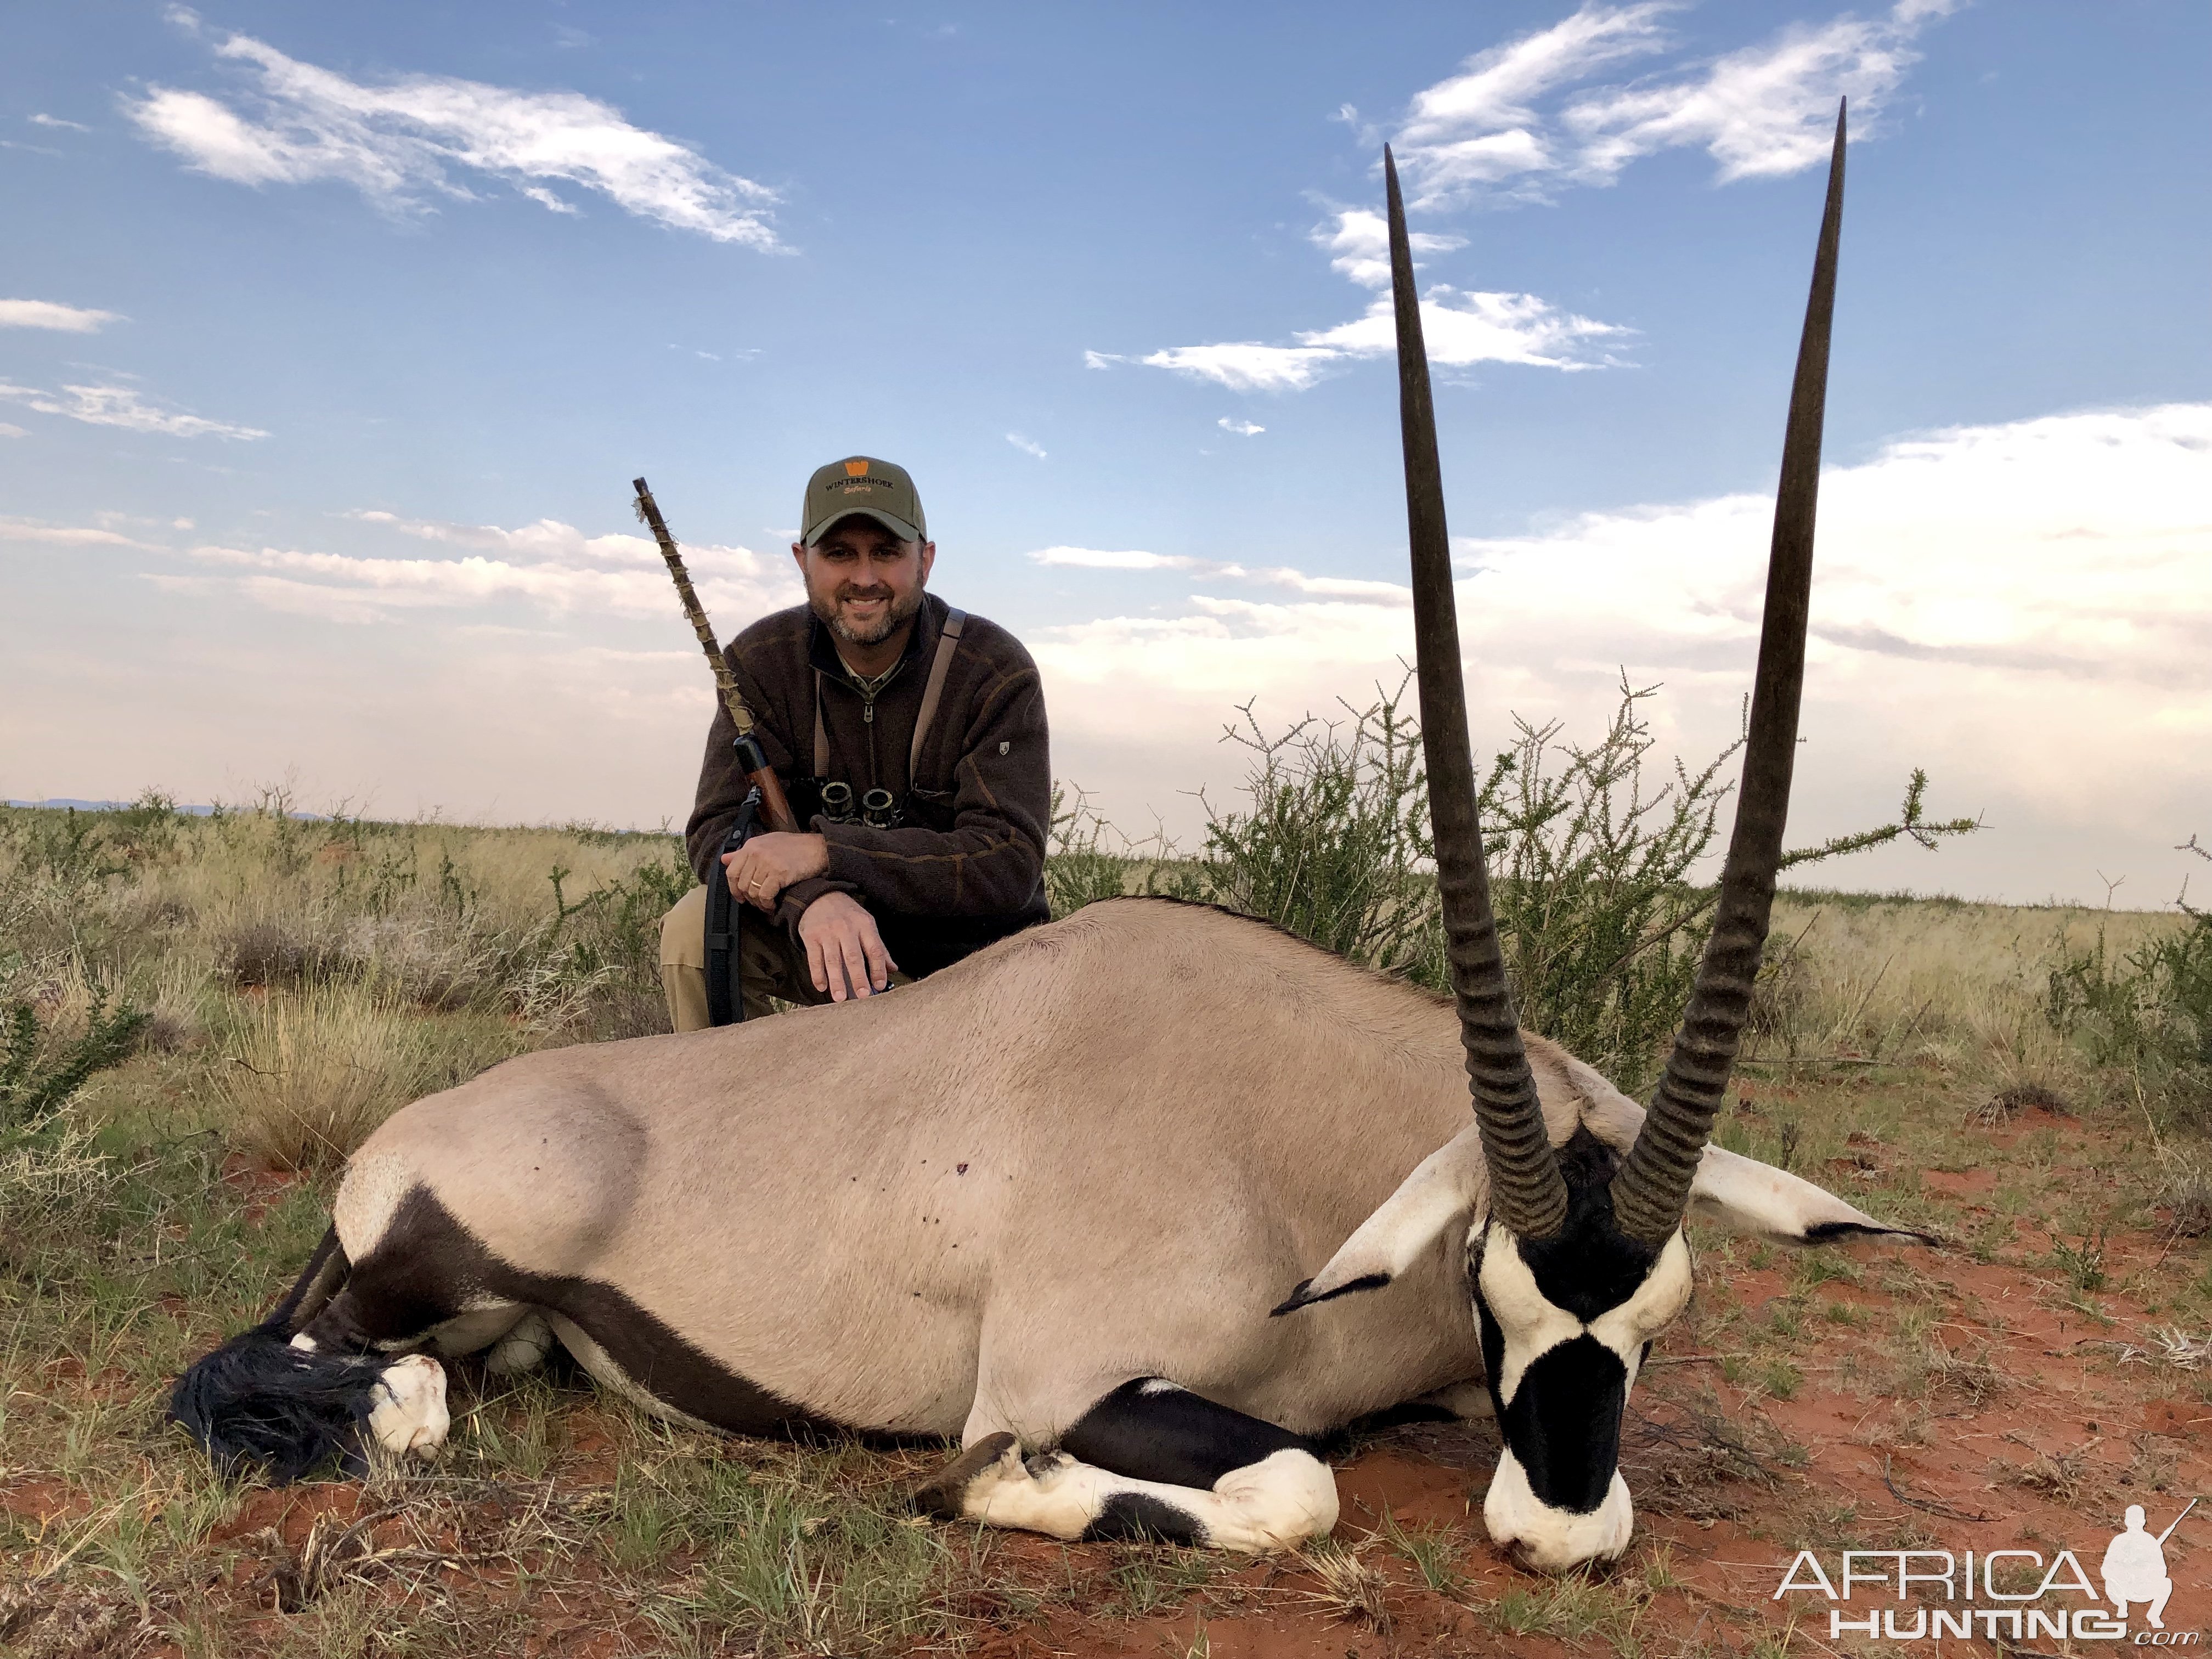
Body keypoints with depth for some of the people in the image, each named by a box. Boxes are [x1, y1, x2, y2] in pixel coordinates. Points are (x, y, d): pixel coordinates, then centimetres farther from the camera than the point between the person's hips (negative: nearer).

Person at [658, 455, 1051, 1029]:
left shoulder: (996, 671, -15)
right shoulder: (763, 662, -5)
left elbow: (1009, 864, -22)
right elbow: (718, 828, -13)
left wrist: (825, 852, -31)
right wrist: (812, 898, -36)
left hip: (970, 955, -2)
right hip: (818, 939, 2)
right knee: (696, 928, -23)